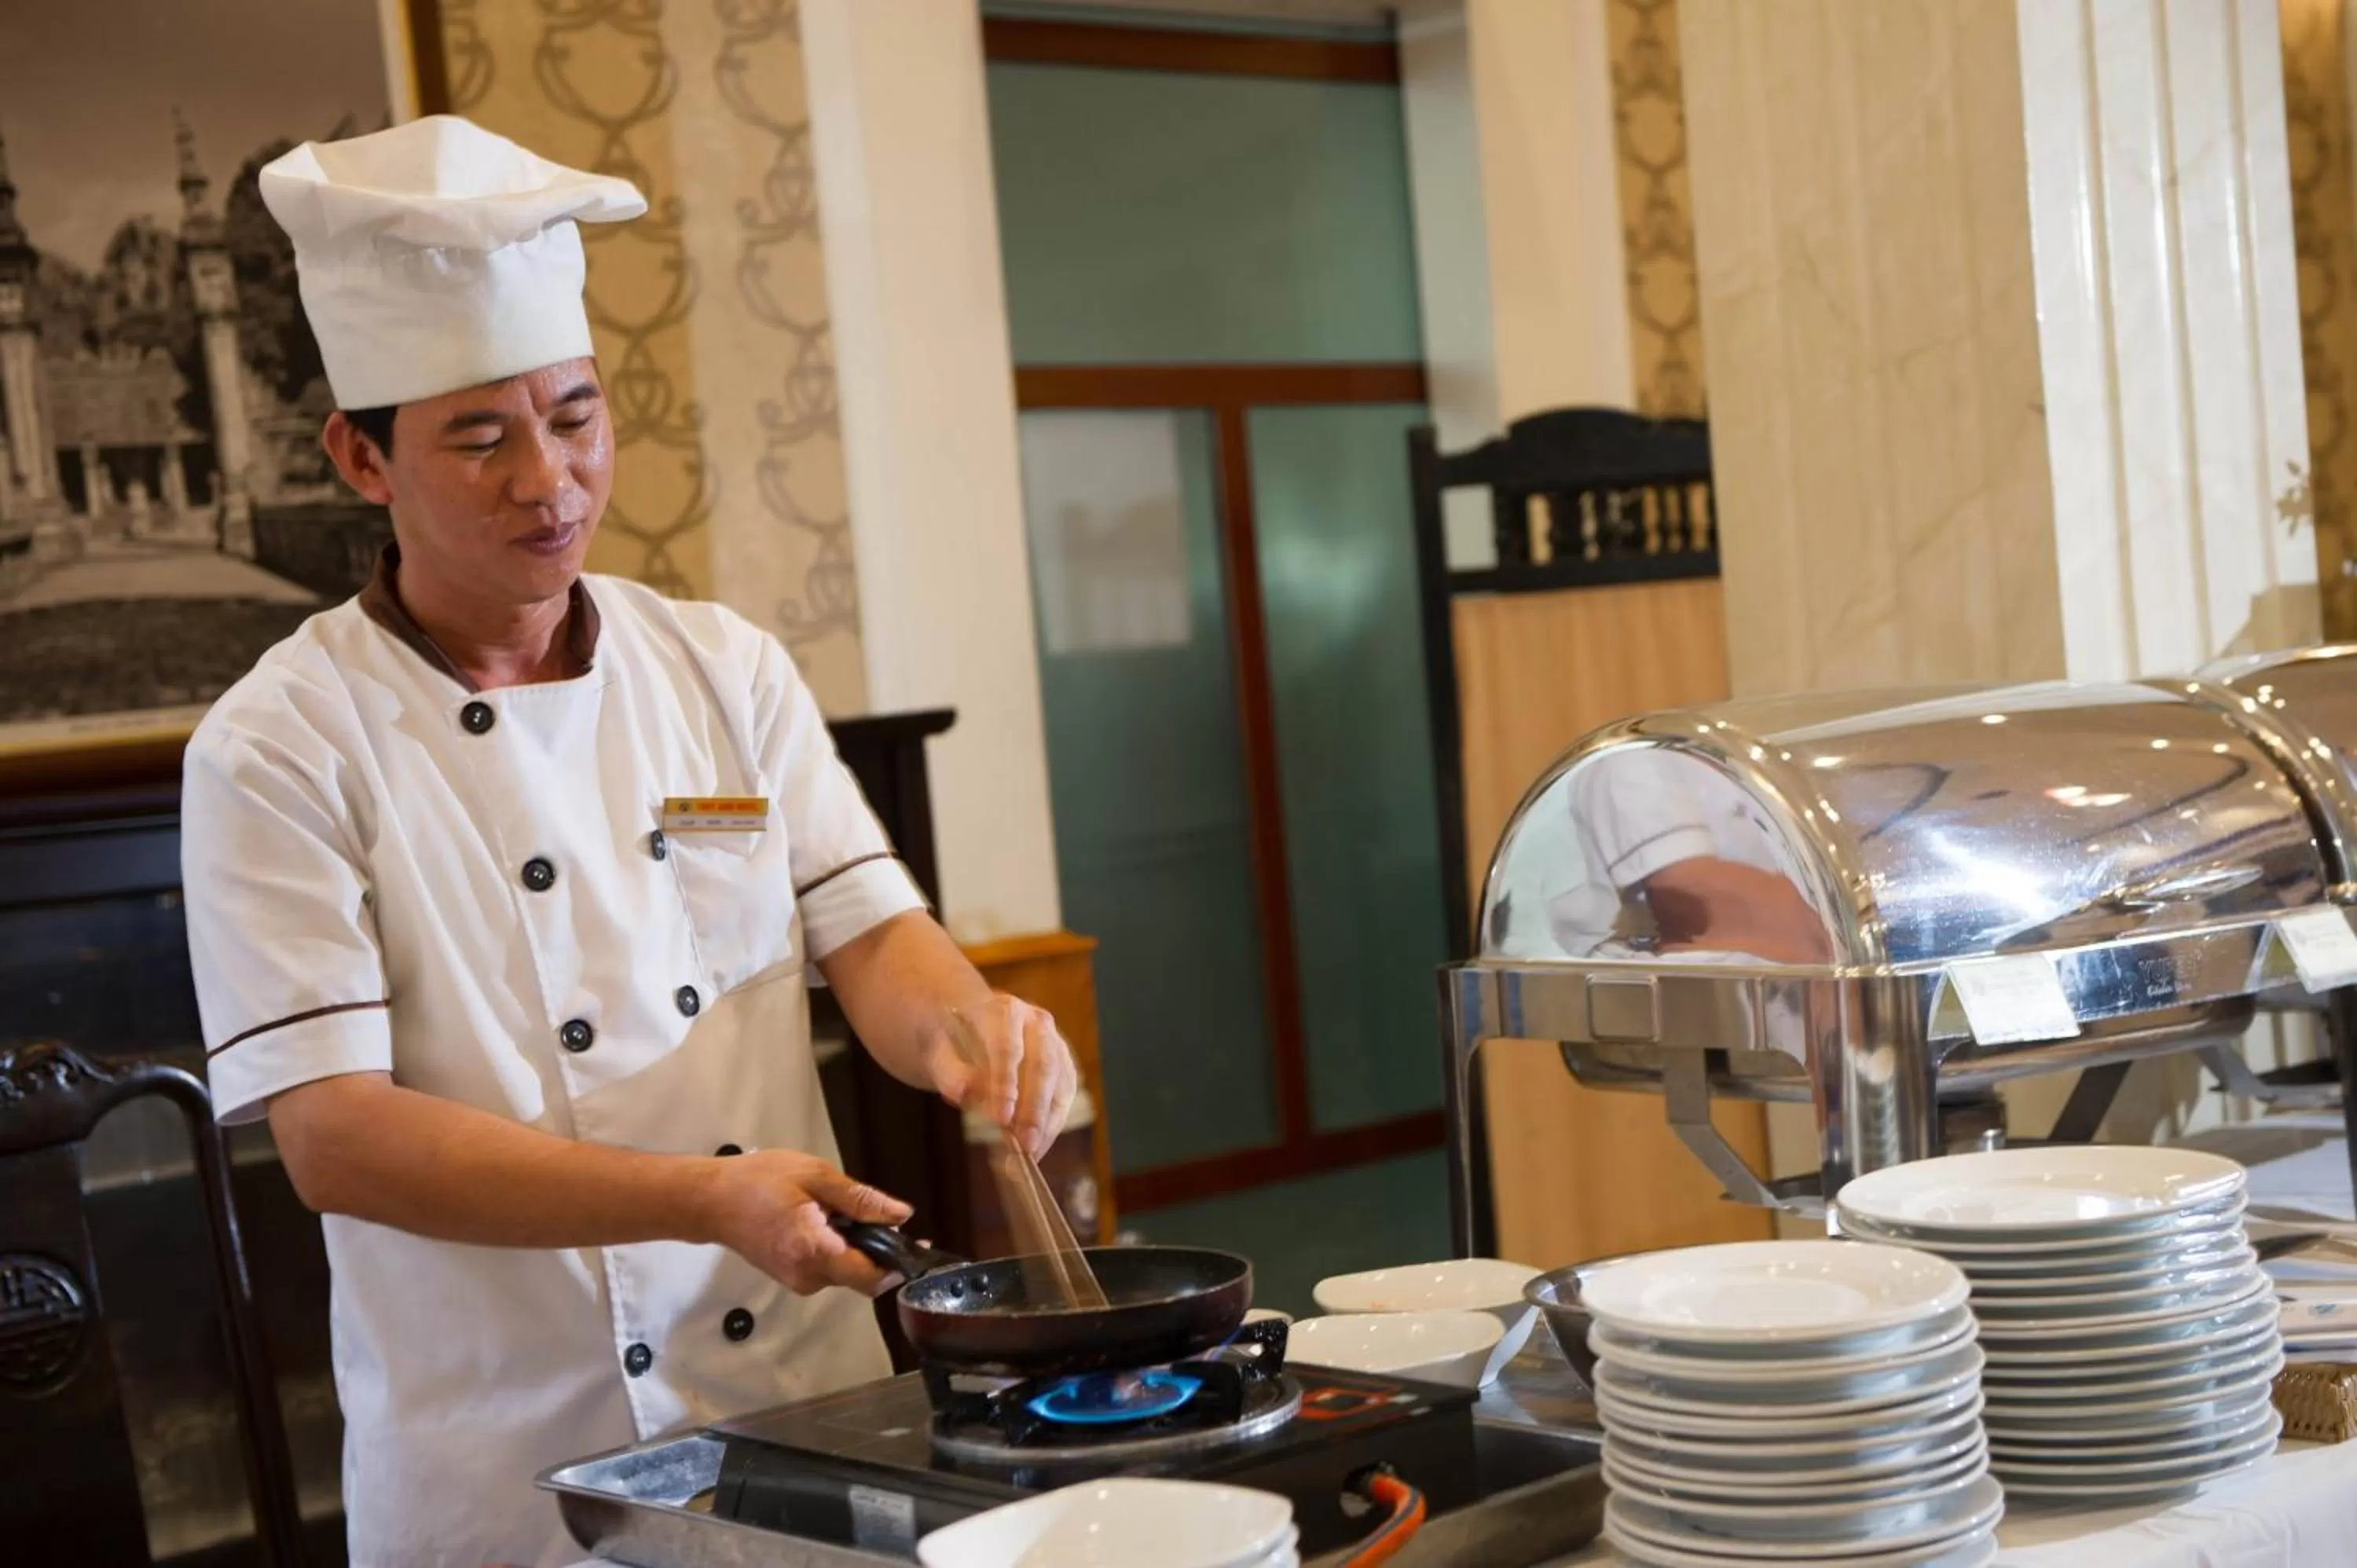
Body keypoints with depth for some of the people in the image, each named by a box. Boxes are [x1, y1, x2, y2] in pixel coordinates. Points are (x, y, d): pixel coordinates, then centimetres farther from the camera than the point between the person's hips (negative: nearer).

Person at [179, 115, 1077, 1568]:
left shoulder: (728, 671, 5)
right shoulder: (282, 749, -10)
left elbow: (870, 928, 3)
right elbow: (334, 1136, -17)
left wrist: (963, 1021, -21)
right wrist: (702, 1199, -26)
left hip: (808, 1406, 4)